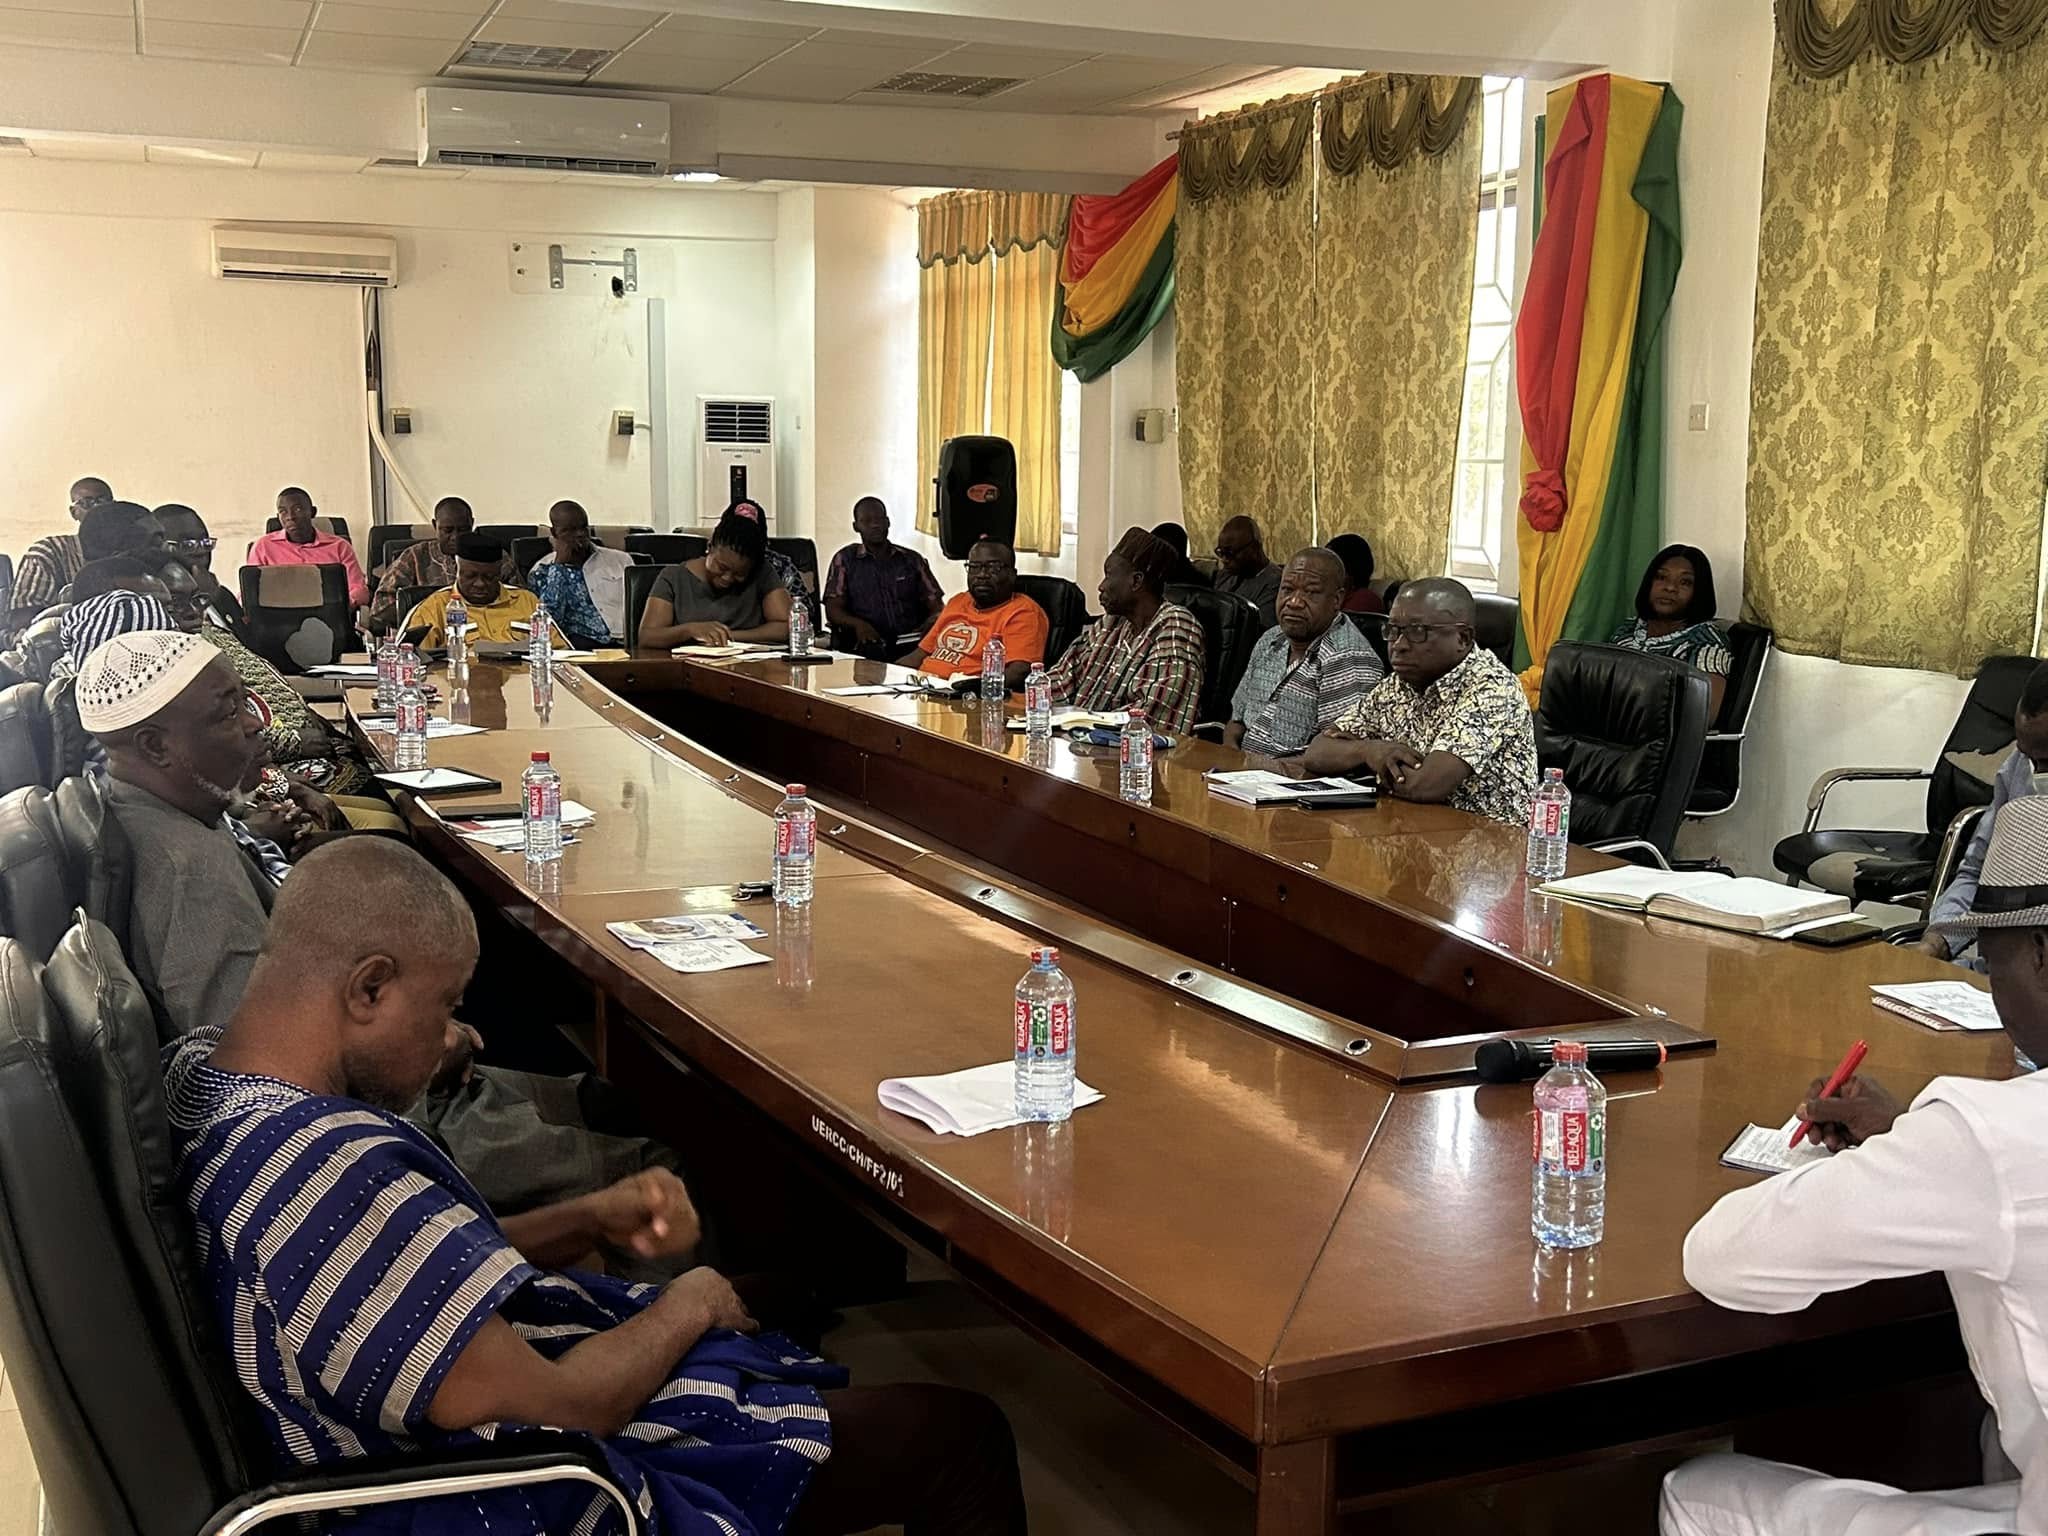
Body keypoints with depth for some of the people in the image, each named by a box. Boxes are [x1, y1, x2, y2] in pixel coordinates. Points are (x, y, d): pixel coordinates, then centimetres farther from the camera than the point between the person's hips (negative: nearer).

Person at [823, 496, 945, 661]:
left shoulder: (912, 560, 19)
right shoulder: (845, 560, 15)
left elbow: (937, 606, 17)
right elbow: (833, 610, 6)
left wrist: (931, 622, -8)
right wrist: (857, 624, -16)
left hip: (912, 643, 3)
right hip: (869, 646, -3)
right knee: (873, 653, -41)